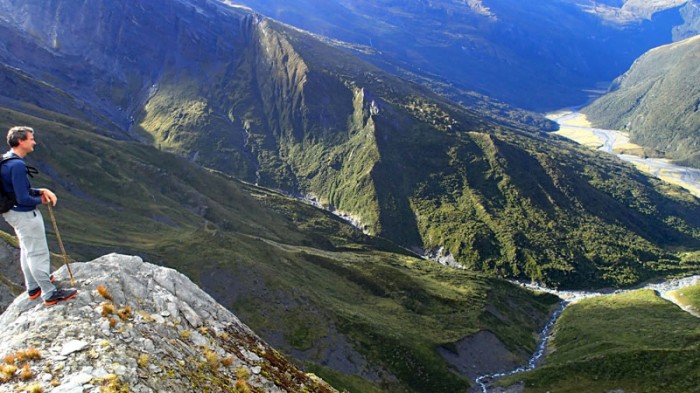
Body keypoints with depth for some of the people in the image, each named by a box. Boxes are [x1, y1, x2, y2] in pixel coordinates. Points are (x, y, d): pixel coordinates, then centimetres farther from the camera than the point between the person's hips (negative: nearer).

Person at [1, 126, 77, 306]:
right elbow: (23, 199, -27)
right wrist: (41, 200, -8)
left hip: (15, 213, 10)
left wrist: (41, 191, -1)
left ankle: (33, 287, 36)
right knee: (38, 254, -1)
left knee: (27, 251, 22)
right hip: (25, 215, -10)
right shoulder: (17, 165, -26)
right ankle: (50, 294, 7)